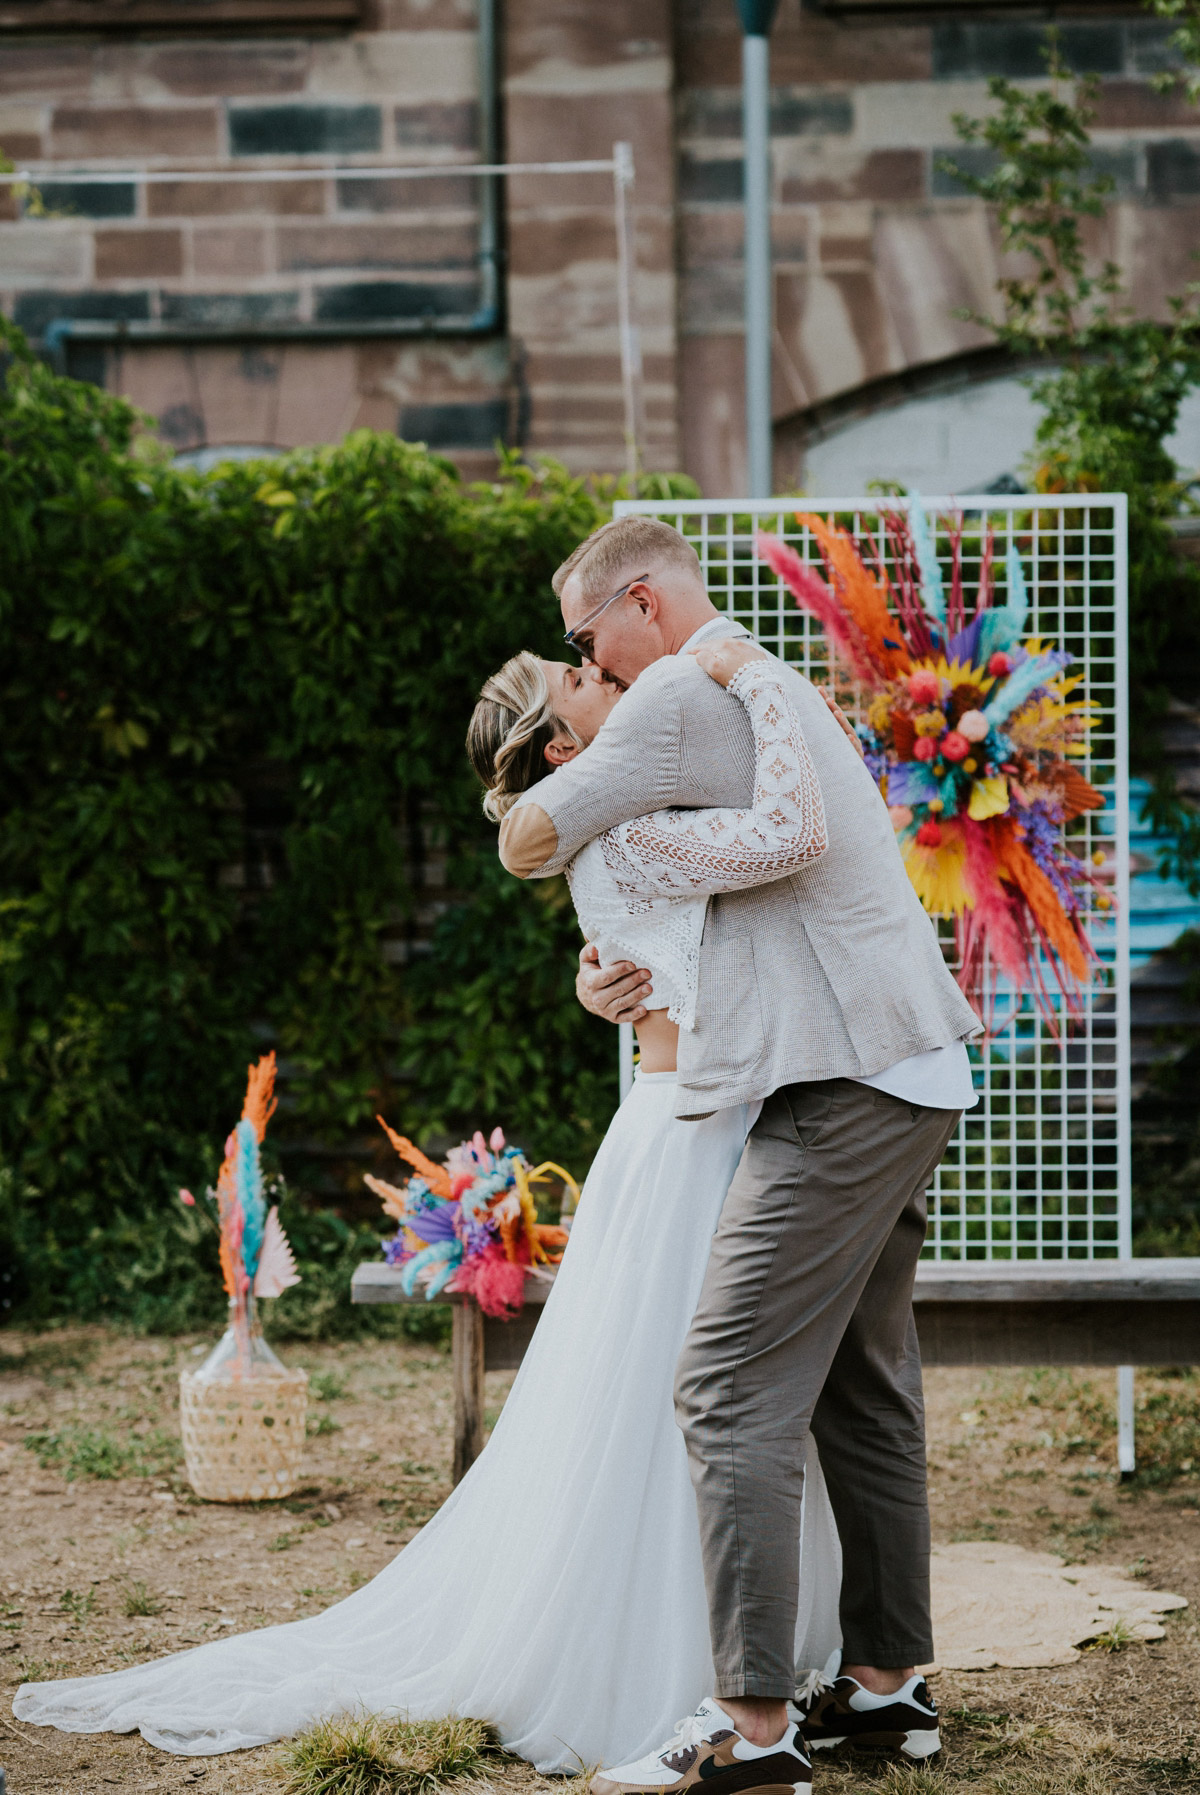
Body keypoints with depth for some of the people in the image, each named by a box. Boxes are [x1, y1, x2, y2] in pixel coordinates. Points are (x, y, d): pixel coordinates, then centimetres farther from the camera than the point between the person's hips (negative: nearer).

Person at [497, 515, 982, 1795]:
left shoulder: (683, 695, -8)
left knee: (732, 1393, -12)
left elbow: (529, 843, -6)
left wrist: (556, 825, 17)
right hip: (911, 1078, 10)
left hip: (840, 1092, -10)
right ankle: (887, 1684, 22)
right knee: (862, 1390, 15)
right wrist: (616, 973, 9)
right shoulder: (772, 687, 24)